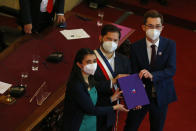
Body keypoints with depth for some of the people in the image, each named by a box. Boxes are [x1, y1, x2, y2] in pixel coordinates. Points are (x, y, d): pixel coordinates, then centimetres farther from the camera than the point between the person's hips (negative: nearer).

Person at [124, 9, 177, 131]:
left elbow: (171, 70, -18)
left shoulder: (170, 45, -8)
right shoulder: (136, 47, -9)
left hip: (161, 97, 1)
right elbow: (134, 74, -9)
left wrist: (152, 75, -35)